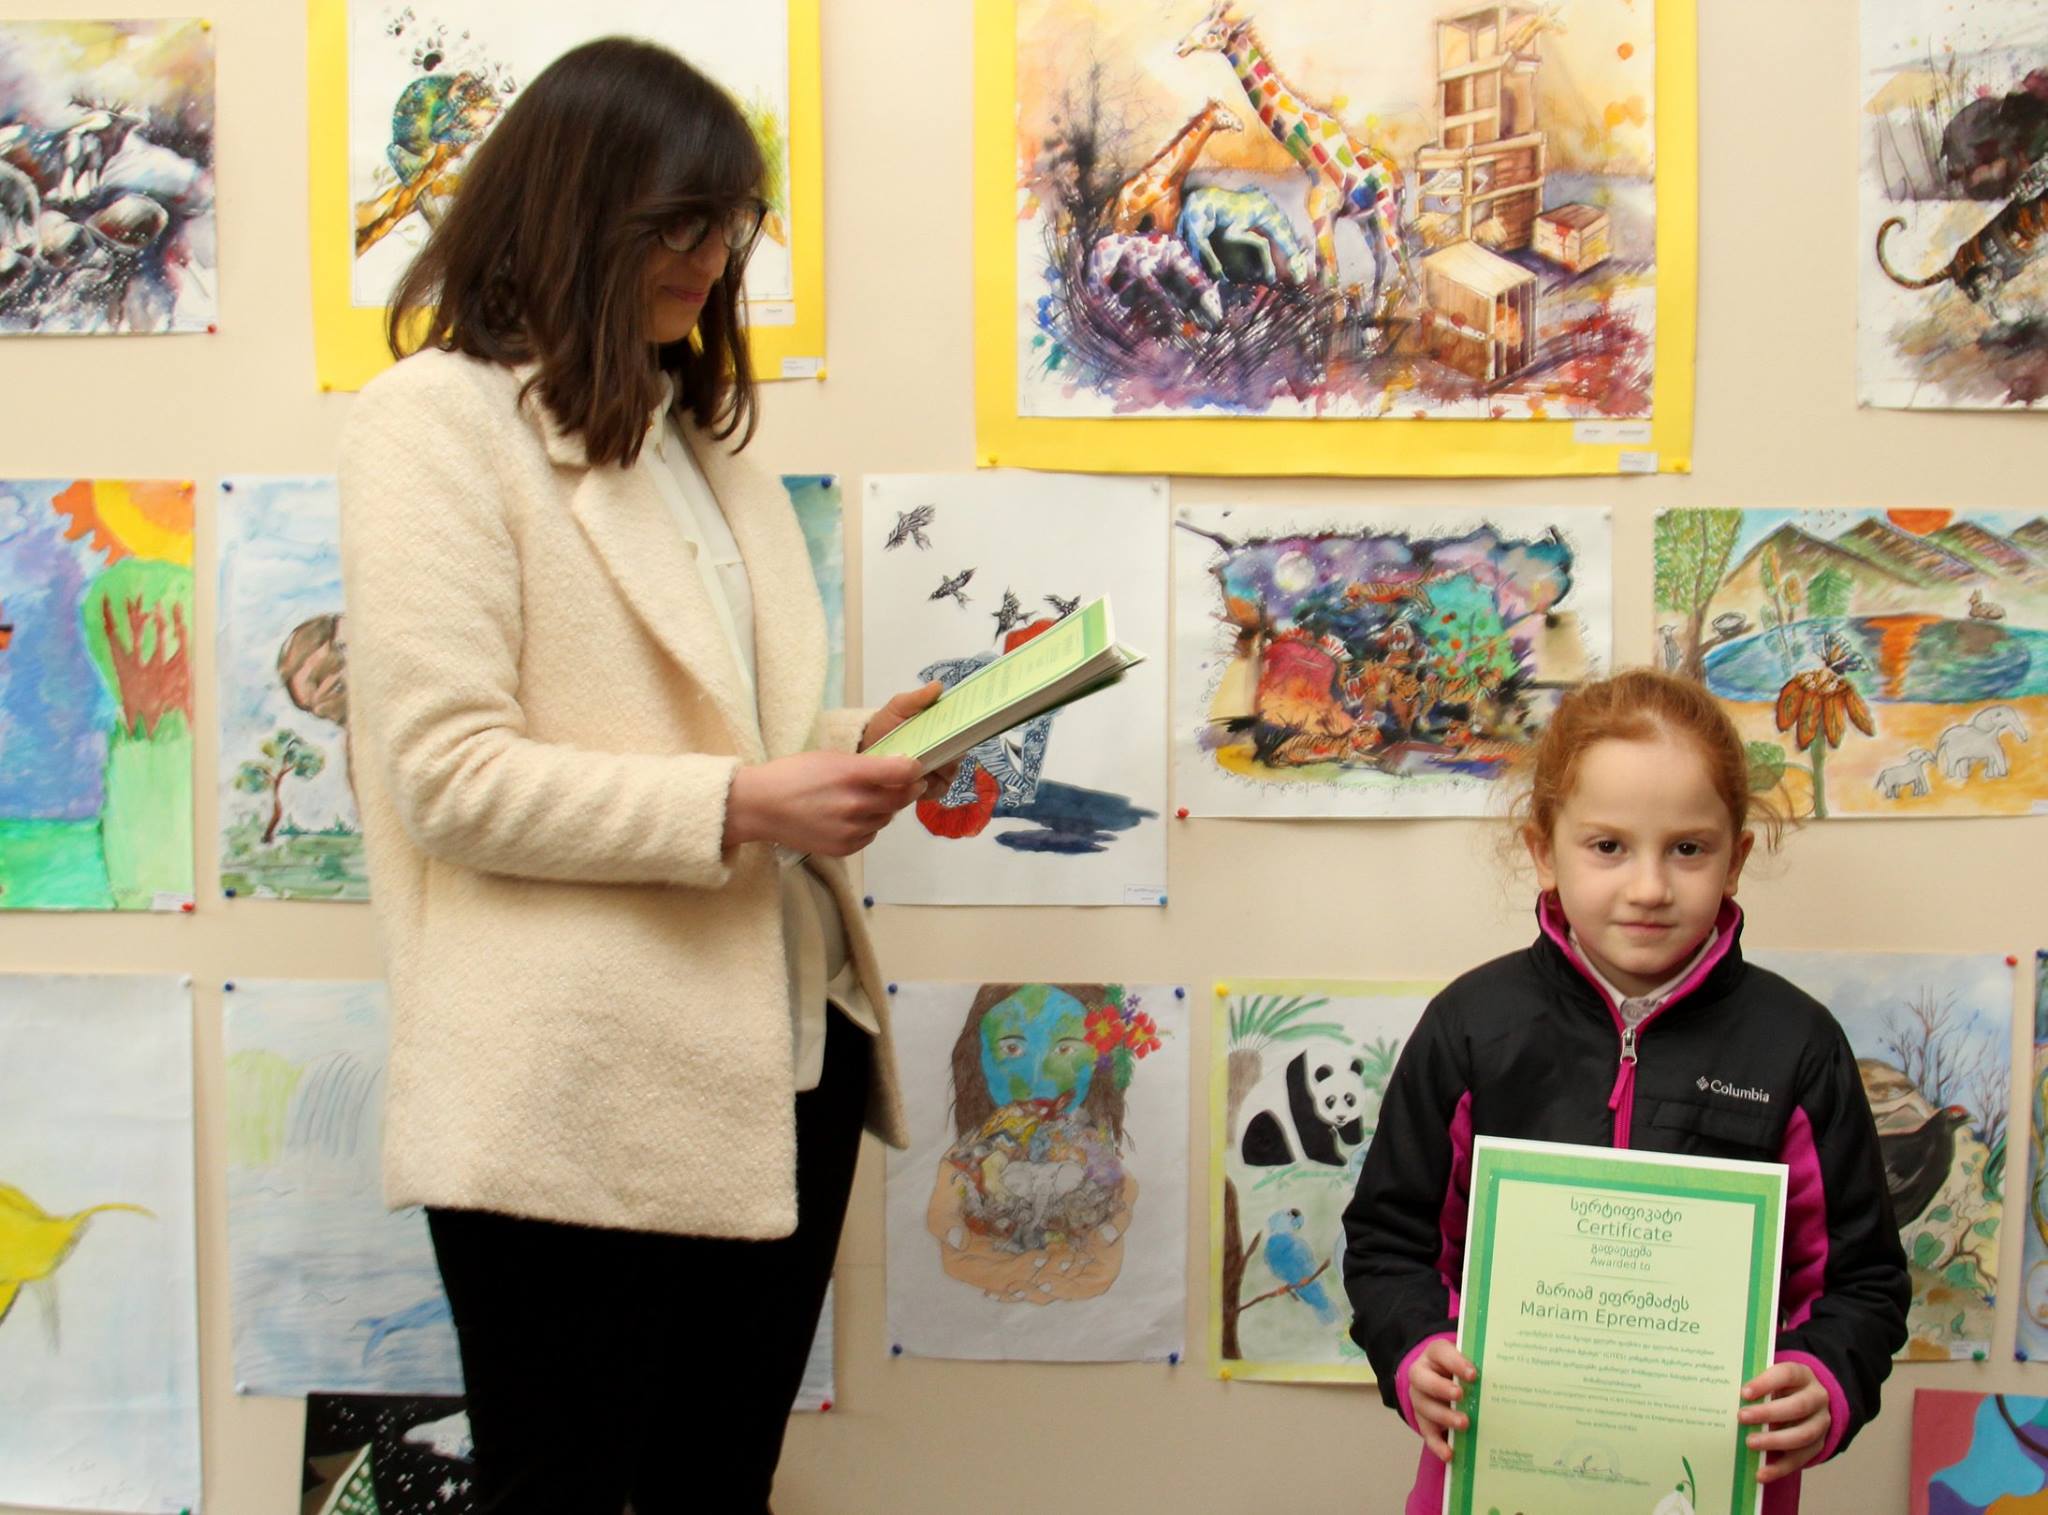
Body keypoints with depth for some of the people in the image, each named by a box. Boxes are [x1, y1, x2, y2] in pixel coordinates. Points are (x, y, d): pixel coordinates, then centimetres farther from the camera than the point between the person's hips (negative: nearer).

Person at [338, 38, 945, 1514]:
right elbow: (446, 775, -15)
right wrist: (736, 805, -21)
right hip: (579, 1095, -7)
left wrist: (847, 744, 4)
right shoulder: (437, 417, -6)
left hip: (781, 1052, 7)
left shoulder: (700, 425, 18)